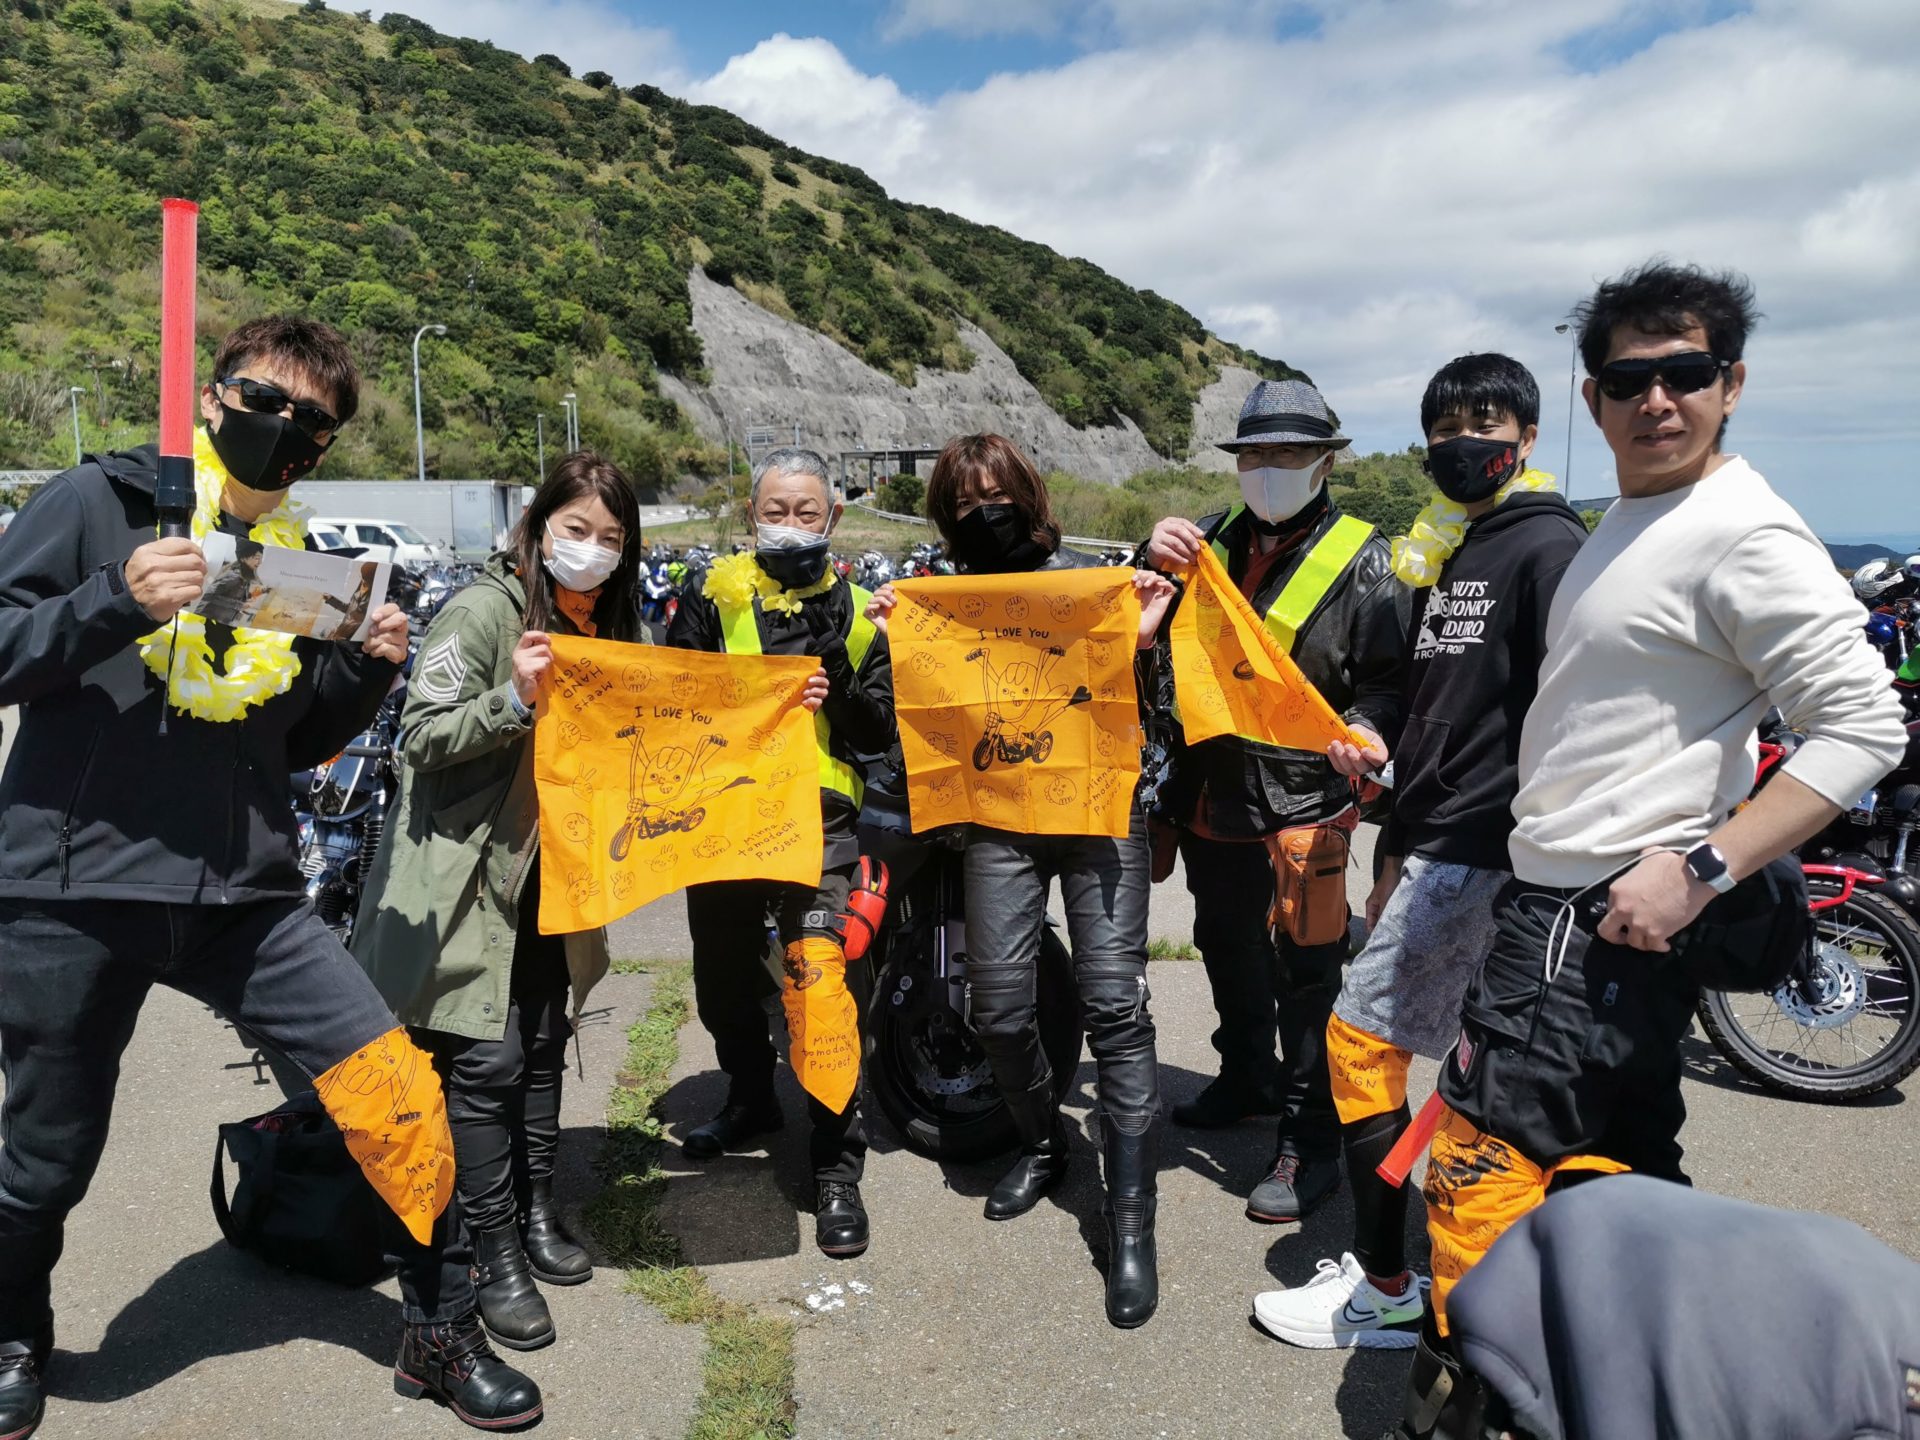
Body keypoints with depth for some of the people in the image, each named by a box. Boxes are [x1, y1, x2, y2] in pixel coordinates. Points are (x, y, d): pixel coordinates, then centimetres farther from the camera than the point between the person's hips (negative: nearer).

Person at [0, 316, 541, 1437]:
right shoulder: (100, 501, -1)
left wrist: (368, 669, -1)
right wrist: (117, 602, -23)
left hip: (244, 894, 3)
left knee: (401, 1092, -7)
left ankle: (442, 1333, 13)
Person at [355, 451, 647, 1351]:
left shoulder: (612, 625, 9)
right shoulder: (486, 610, -14)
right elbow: (422, 738, -18)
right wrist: (514, 698, -31)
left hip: (552, 872, 7)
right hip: (470, 876, -7)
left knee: (544, 1044, 14)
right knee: (487, 1061, -5)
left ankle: (537, 1215, 29)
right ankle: (496, 1258, 7)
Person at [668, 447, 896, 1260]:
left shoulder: (857, 610, 10)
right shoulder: (716, 593, 7)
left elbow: (881, 730, 6)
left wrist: (841, 688, -12)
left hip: (819, 814, -2)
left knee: (823, 978, -14)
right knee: (725, 975, 16)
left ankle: (837, 1166, -1)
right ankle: (750, 1100, 42)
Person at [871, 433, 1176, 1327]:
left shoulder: (1087, 578, 3)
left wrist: (1141, 639, -13)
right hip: (999, 820, 2)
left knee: (1113, 1002, -8)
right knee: (997, 1006, 2)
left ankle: (1130, 1218, 1)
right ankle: (1042, 1143, 32)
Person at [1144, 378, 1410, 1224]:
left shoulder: (1359, 559, -4)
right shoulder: (1213, 539, 11)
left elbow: (1389, 675, -7)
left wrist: (1366, 727, -29)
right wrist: (1155, 560, -11)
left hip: (1303, 801, -6)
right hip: (1209, 792, 6)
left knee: (1306, 972, -1)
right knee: (1227, 949, 21)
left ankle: (1311, 1139, 12)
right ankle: (1248, 1077, 42)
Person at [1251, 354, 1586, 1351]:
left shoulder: (1549, 547, -9)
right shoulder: (1442, 558, 18)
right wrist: (1396, 852, 20)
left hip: (1483, 851, -9)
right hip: (1435, 846, 9)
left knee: (1362, 1037, -6)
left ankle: (1385, 1291, 6)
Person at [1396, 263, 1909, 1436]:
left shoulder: (1744, 535, -15)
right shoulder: (1628, 525, 14)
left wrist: (1697, 868, -24)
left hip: (1605, 923, -10)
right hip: (1557, 899, 10)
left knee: (1478, 1163, -4)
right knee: (1624, 1174, 20)